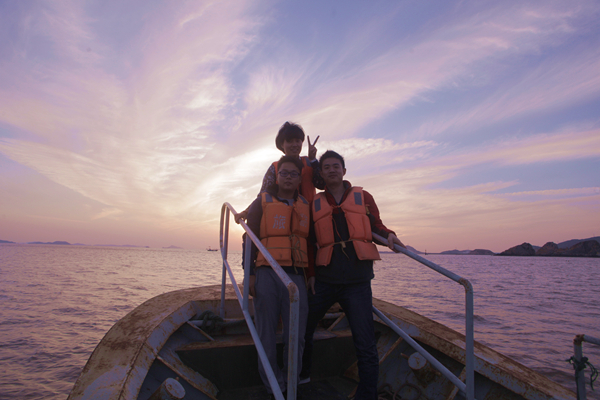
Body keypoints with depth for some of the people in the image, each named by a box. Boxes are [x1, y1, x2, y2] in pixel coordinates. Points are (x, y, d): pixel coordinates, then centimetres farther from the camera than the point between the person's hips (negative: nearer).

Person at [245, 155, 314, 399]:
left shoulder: (306, 207, 14)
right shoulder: (262, 202, 5)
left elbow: (310, 243, 18)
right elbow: (250, 240, 2)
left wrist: (312, 275, 13)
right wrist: (249, 274, -5)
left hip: (295, 275, 3)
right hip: (267, 274, -2)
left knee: (296, 336, 4)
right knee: (267, 335, 4)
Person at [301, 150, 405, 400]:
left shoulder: (363, 197, 9)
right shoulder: (315, 203, 11)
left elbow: (376, 225, 15)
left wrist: (389, 235, -7)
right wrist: (310, 273, 4)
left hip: (357, 280, -2)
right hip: (324, 278, 2)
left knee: (365, 346, -3)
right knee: (302, 329, 15)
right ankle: (301, 375, 40)